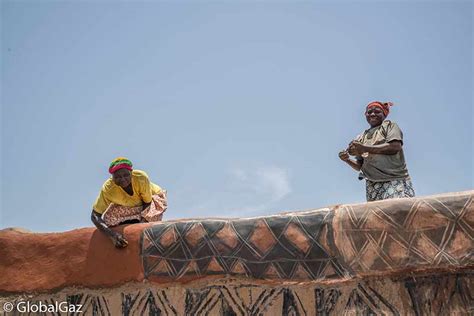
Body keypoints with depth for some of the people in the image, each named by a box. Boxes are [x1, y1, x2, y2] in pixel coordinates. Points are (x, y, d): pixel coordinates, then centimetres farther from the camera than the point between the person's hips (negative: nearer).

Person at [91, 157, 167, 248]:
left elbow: (147, 202, -21)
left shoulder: (141, 178, -37)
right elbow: (95, 216, -32)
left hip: (152, 197, -3)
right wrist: (112, 234, -46)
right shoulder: (107, 188, -33)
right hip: (128, 207, 3)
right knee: (110, 217, -23)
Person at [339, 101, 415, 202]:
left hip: (395, 180, -4)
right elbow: (360, 166, 21)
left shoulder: (389, 125, 9)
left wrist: (365, 148, -12)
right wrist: (347, 160, -1)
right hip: (372, 185, 4)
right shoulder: (361, 138, 21)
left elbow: (395, 147, -10)